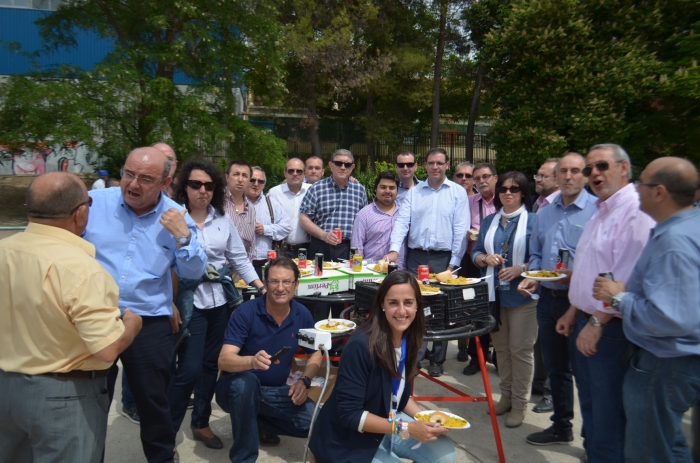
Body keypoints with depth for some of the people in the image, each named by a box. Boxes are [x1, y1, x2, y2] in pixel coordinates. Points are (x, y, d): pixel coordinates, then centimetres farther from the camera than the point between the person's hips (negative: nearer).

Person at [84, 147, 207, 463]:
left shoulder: (176, 218, -3)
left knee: (153, 400, 15)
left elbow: (194, 273, -4)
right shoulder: (95, 202, -4)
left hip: (150, 323, 0)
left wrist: (183, 236, -17)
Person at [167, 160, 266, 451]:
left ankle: (200, 423, 32)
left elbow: (239, 258, 11)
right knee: (189, 369, -5)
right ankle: (166, 431, 14)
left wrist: (262, 287, 5)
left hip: (221, 302, 5)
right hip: (190, 303, -5)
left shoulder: (223, 219, 7)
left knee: (211, 365, 14)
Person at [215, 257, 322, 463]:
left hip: (275, 391, 4)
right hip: (239, 387, -4)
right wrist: (252, 361, -49)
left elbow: (315, 354, 8)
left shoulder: (302, 315, -7)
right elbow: (224, 360, -27)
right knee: (246, 381, -38)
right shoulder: (246, 312, -20)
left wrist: (304, 381, -12)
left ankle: (255, 423, 10)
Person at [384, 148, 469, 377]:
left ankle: (437, 360, 17)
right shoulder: (413, 192, 8)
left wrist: (453, 263, -6)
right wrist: (394, 249, -15)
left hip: (443, 258, -2)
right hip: (416, 257, 2)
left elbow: (461, 230, -1)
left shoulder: (458, 192, 2)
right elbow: (402, 222, 0)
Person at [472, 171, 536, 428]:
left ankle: (519, 403, 14)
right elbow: (476, 253, 13)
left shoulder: (532, 220, -4)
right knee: (501, 347, 13)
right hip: (494, 293, 5)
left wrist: (520, 269, -21)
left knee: (520, 349, 1)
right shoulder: (489, 221, 12)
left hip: (522, 294, -5)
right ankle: (506, 396, 27)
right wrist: (486, 258, -8)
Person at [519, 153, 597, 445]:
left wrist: (578, 275, -25)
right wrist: (532, 278, 1)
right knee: (555, 366, 17)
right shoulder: (544, 214, 12)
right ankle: (561, 426, 33)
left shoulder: (598, 210, -9)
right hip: (548, 298, 7)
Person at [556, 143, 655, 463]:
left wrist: (598, 322, -21)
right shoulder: (601, 213, 15)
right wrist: (573, 313, 18)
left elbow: (629, 280, -25)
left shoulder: (635, 213, -17)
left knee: (607, 415, 1)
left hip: (610, 328, -10)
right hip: (587, 323, 10)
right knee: (589, 404, 21)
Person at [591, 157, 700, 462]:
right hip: (672, 359, 11)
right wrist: (629, 290, 9)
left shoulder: (675, 241, -28)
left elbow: (672, 319, -35)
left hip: (666, 366, -11)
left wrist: (620, 297, -21)